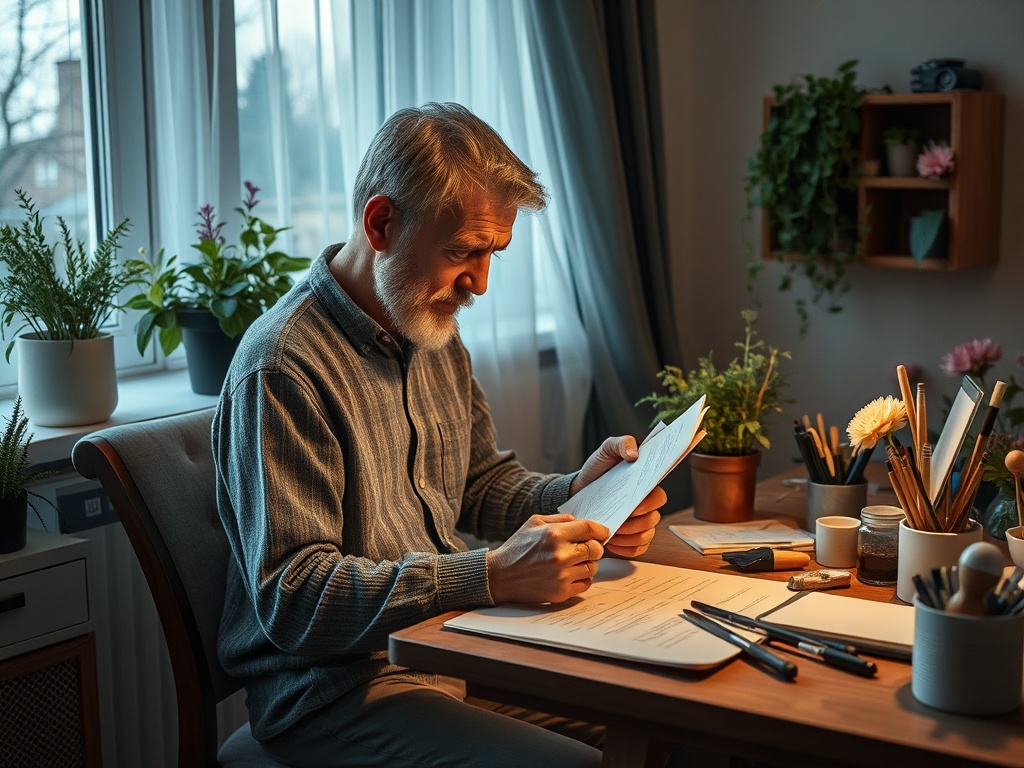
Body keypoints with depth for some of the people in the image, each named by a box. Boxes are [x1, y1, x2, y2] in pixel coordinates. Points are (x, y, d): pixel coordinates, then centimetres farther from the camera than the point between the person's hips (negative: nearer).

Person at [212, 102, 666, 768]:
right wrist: (492, 576, -31)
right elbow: (292, 600, -22)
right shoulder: (284, 369, -19)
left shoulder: (437, 338, 11)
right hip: (336, 687, -8)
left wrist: (576, 495, -1)